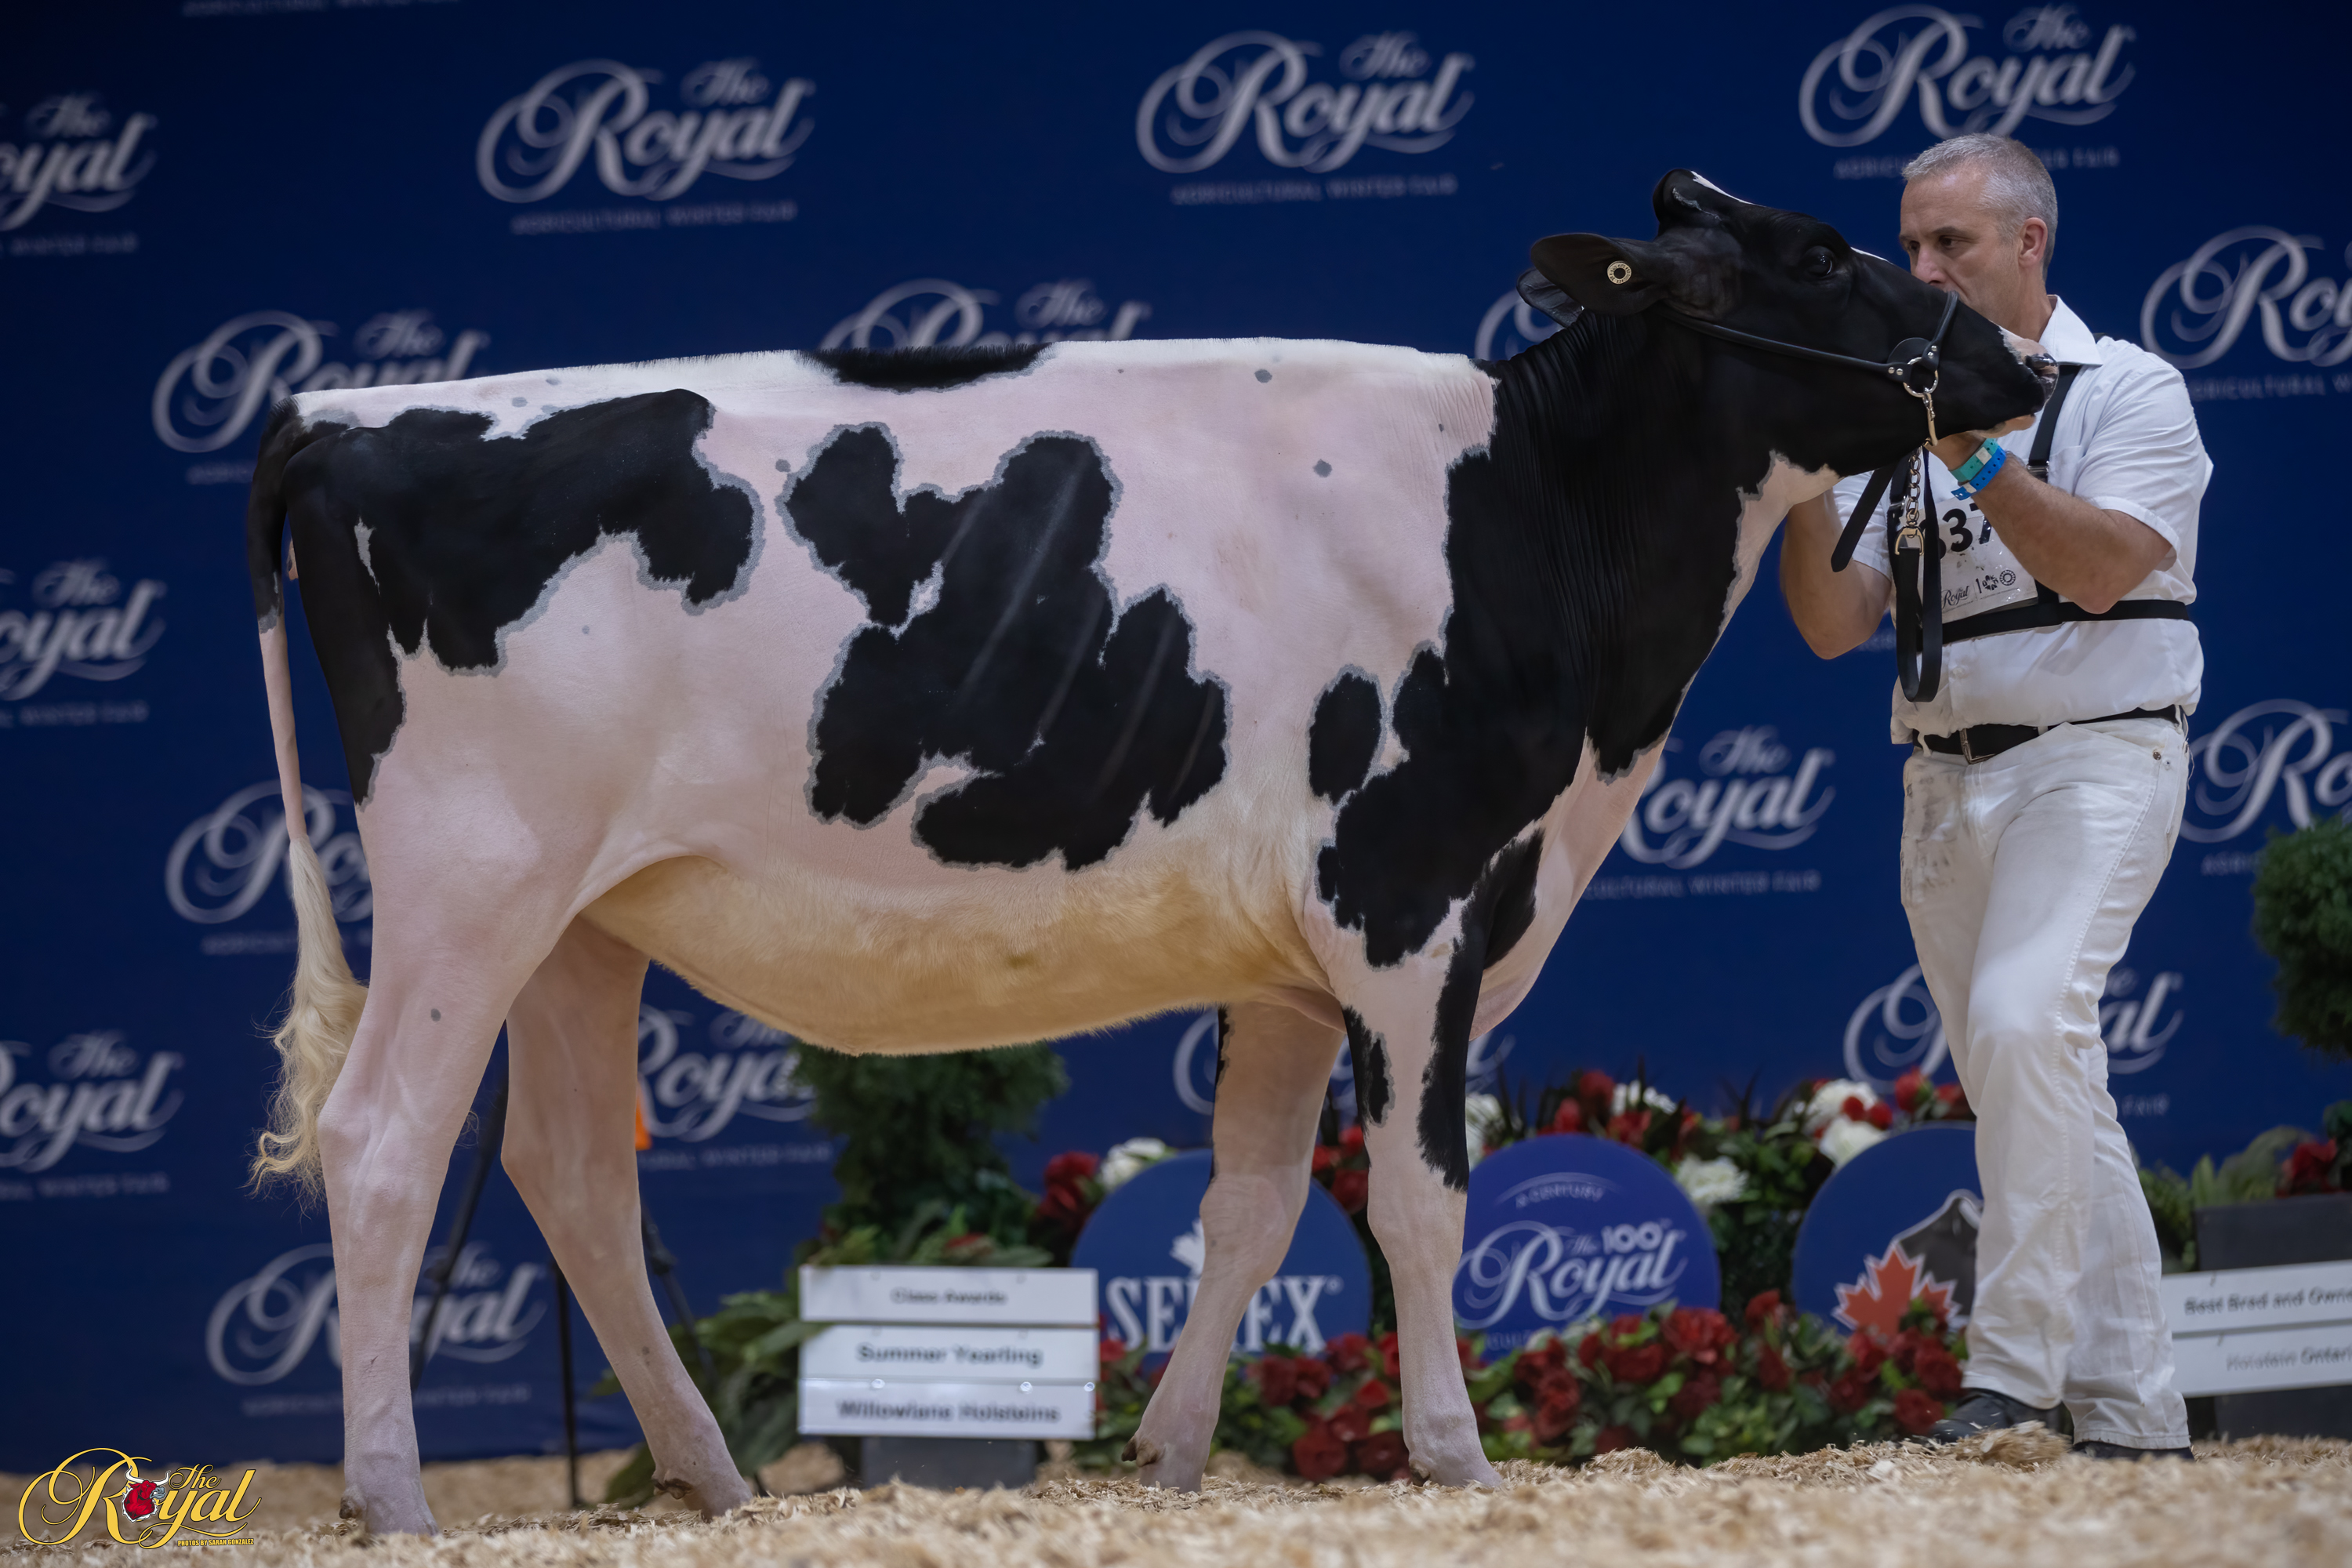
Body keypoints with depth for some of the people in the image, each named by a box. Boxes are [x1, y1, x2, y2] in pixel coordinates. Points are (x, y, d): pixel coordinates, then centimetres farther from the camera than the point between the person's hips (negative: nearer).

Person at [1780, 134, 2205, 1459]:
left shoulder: (2126, 390, -1)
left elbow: (2103, 567, -17)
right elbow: (1834, 624, 5)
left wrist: (1975, 452, -22)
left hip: (2092, 761, -6)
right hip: (1946, 785, 6)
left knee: (2025, 1020, -25)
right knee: (2048, 1096, 5)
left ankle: (2017, 1369, -24)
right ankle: (2133, 1417, 9)